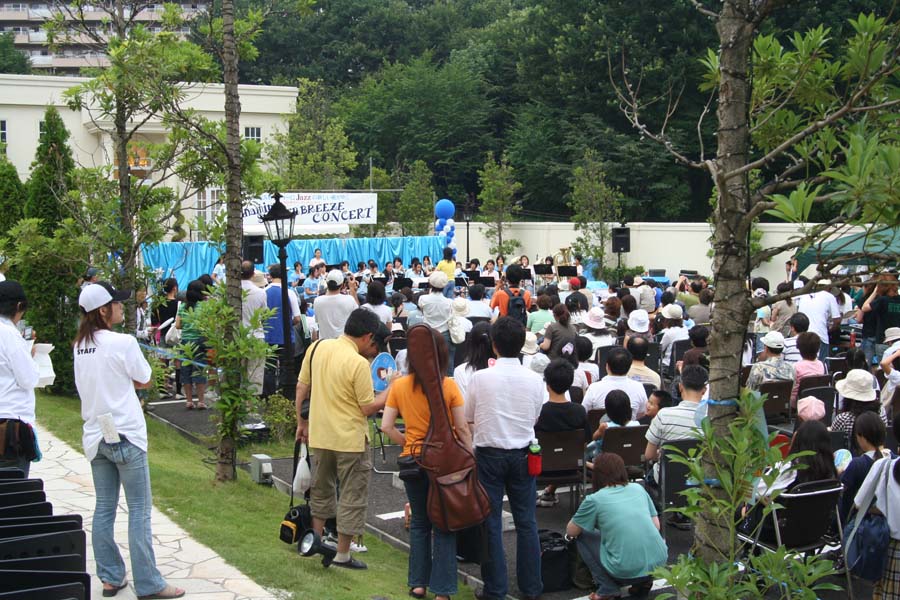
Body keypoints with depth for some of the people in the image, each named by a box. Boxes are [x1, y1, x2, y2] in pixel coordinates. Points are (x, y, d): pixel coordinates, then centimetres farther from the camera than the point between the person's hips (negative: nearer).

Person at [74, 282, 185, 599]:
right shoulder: (123, 343, -15)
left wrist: (116, 381, 5)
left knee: (104, 509, 12)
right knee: (139, 510, 0)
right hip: (125, 435, -7)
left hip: (95, 435, 7)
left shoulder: (80, 345, 5)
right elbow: (145, 382, -4)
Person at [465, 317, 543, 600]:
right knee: (526, 521, 10)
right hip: (522, 454, 2)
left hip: (489, 454, -2)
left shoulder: (480, 378, -12)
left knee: (491, 523, 6)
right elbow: (535, 418, 8)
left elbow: (468, 419, 1)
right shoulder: (534, 380, -5)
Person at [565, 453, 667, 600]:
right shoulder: (638, 488, 10)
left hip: (626, 571, -5)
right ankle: (644, 581, 17)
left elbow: (570, 532, 9)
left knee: (582, 536, 16)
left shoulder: (594, 500, -1)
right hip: (659, 564, 5)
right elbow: (656, 525, 15)